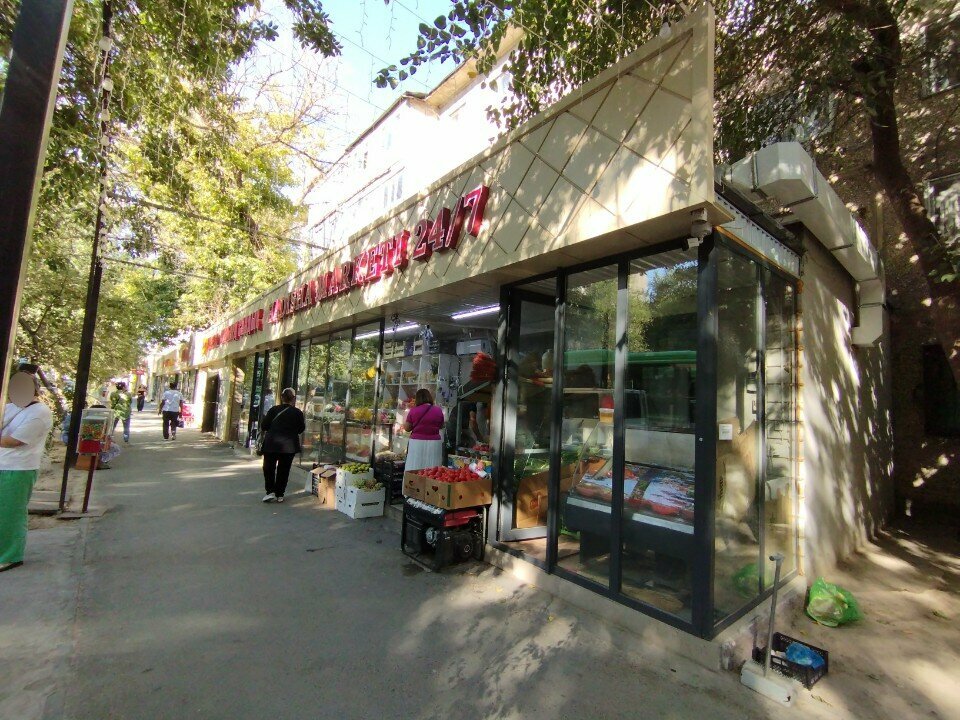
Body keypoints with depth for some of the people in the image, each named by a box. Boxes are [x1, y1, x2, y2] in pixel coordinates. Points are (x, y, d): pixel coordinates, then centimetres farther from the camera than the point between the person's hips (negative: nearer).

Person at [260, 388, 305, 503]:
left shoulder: (274, 409, -6)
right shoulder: (297, 412, -4)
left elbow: (264, 426, -1)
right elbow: (301, 429, 5)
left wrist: (263, 430, 21)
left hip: (272, 443, -1)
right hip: (289, 445, 1)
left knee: (269, 468, 13)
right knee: (283, 470, 11)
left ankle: (270, 491, 3)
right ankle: (279, 495, 14)